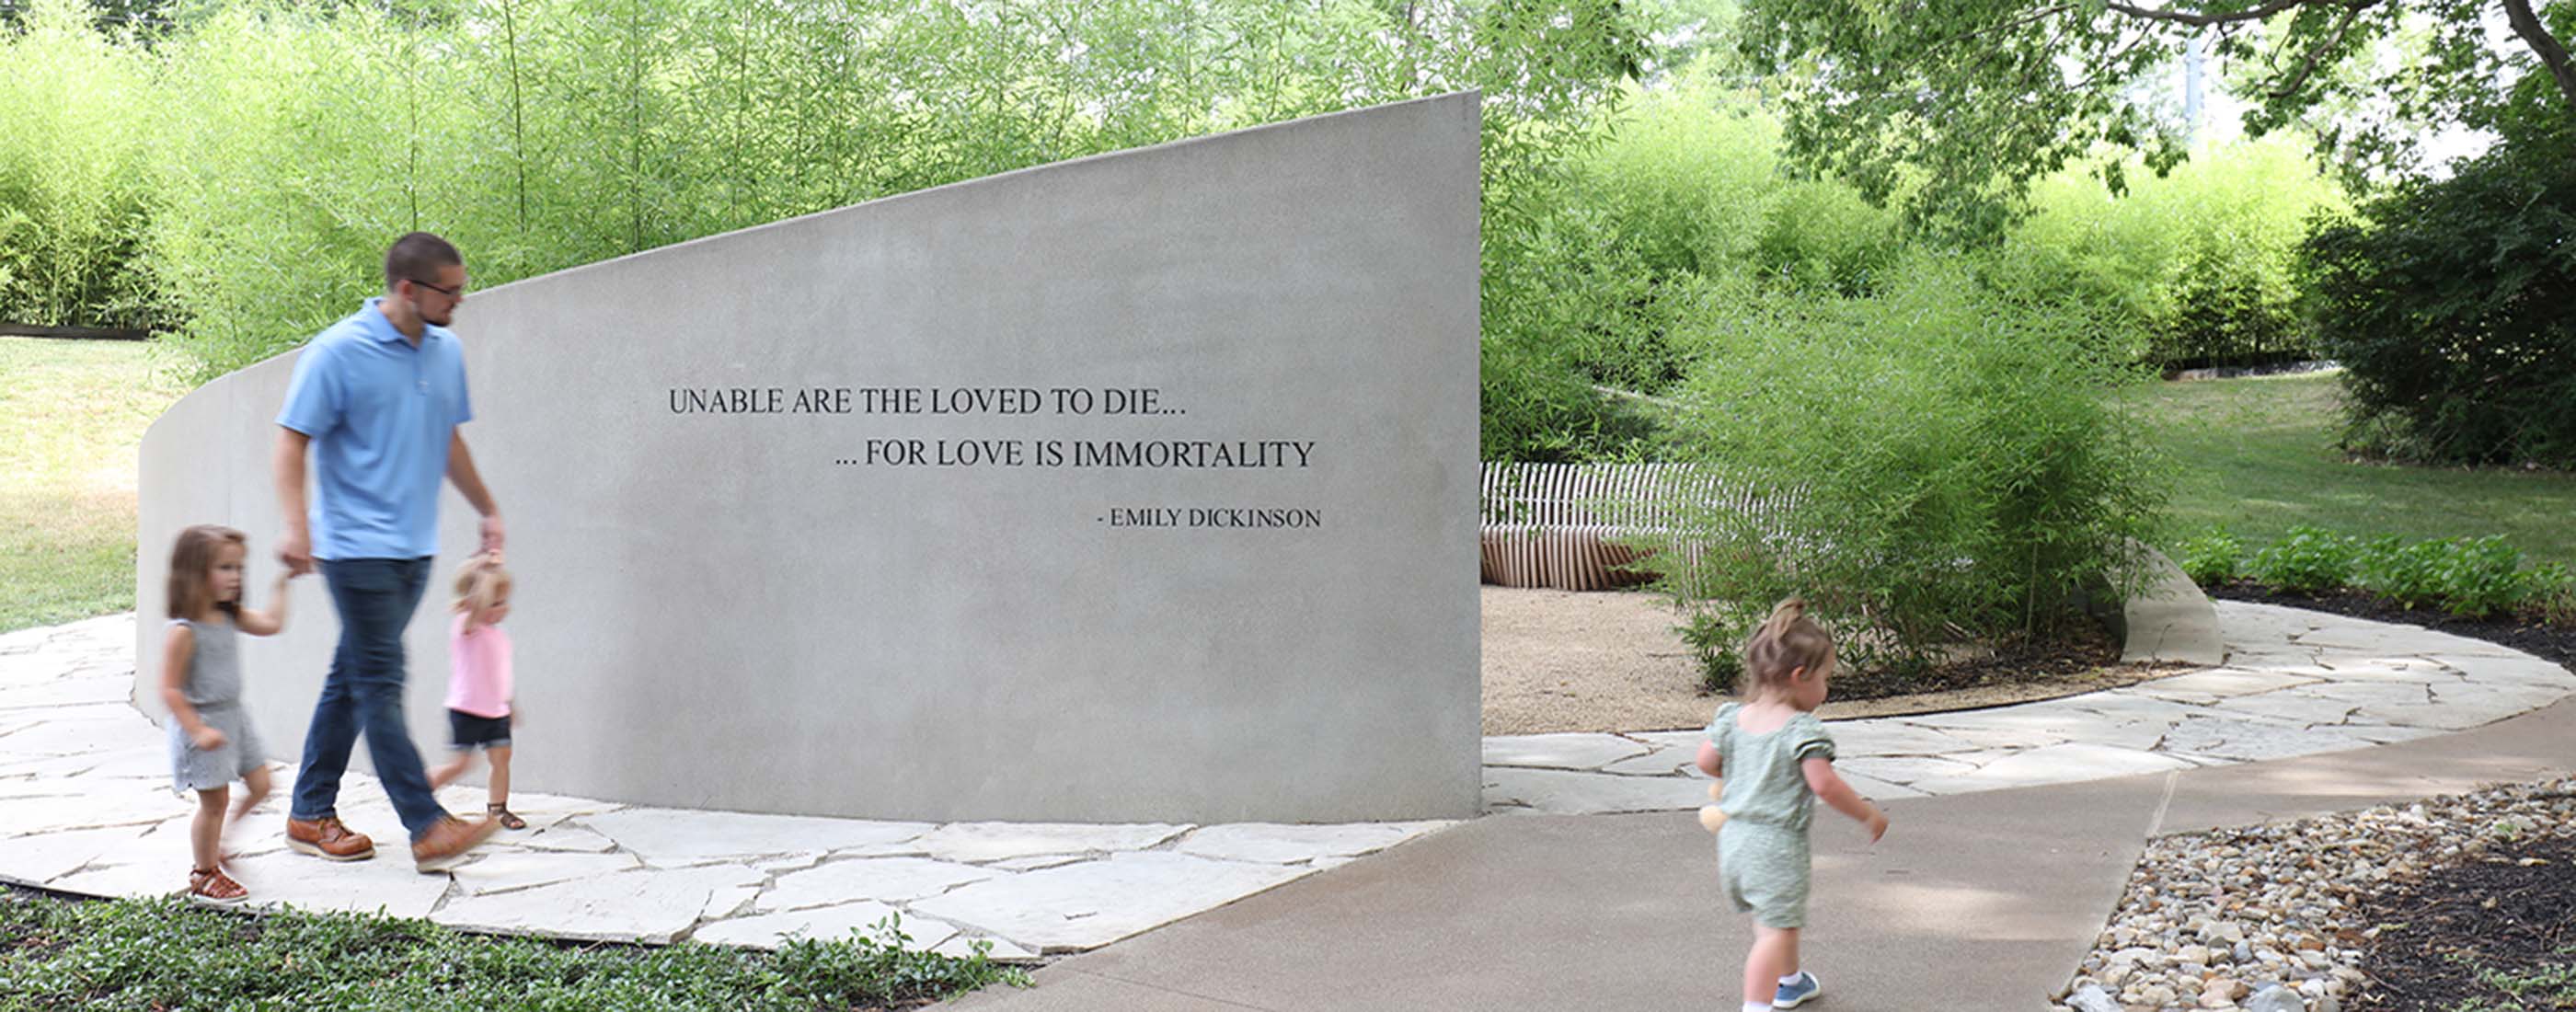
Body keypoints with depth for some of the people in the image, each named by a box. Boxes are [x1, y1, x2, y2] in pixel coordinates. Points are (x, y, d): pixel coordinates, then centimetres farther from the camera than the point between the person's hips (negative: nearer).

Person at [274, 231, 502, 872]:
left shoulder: (446, 353, 11)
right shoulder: (339, 352, -10)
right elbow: (293, 439, -10)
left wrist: (487, 510, 28)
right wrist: (296, 526, -21)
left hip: (414, 547, 7)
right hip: (358, 546, -7)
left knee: (355, 679, 13)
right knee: (379, 683, -7)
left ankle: (311, 815, 22)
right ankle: (428, 828, -9)